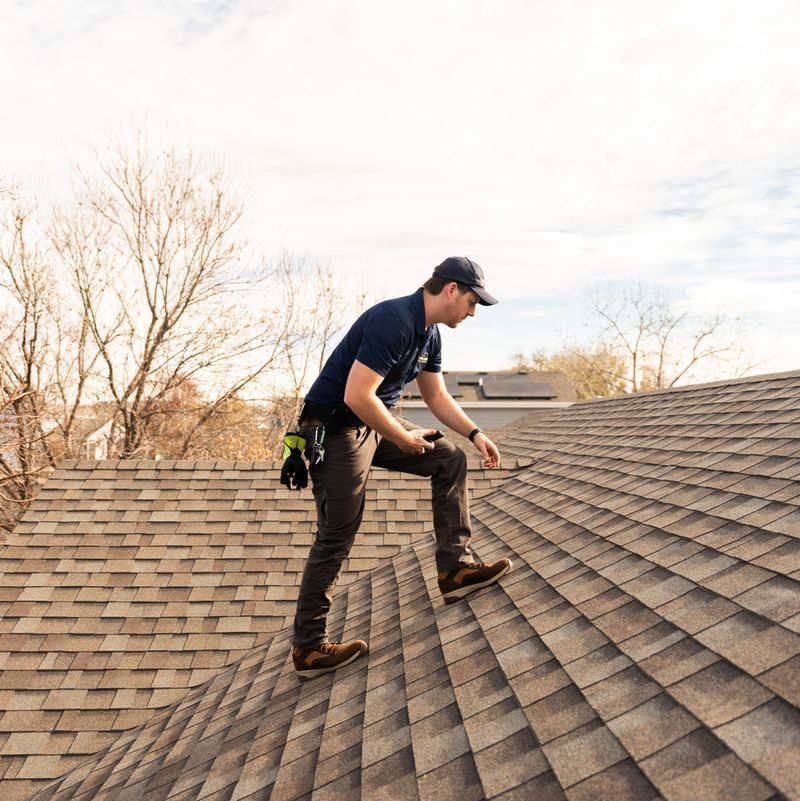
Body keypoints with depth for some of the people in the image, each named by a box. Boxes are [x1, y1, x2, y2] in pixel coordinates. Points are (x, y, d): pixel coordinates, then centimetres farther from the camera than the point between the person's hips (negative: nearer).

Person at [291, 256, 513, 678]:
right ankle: (308, 648, 12)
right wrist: (403, 439, -18)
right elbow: (357, 396, -30)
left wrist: (475, 433, 7)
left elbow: (437, 396, 18)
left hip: (373, 423, 9)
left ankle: (455, 568, 9)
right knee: (336, 538, -3)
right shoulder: (393, 322, -24)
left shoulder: (429, 334, 7)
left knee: (449, 461, 7)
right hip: (335, 429, -9)